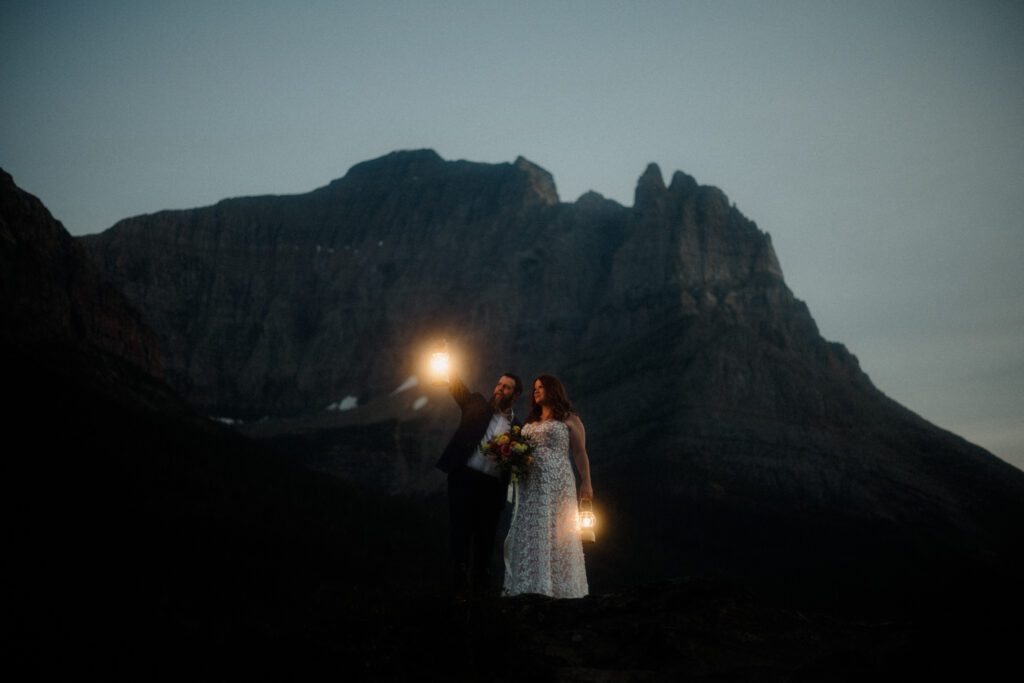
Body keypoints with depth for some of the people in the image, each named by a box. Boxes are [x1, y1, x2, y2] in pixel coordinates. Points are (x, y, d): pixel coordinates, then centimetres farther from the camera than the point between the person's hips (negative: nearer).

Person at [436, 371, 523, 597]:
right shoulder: (477, 405, 13)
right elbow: (457, 387, 3)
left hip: (493, 485, 2)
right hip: (464, 476, -1)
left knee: (485, 536, 2)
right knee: (460, 531, -6)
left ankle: (481, 587, 6)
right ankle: (459, 585, -8)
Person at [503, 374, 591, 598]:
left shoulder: (569, 419, 6)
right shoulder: (530, 422, 23)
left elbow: (580, 453, -2)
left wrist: (586, 482, -12)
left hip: (557, 484, -5)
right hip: (530, 485, 6)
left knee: (556, 532, -7)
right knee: (528, 534, 0)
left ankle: (559, 589, -5)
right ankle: (532, 588, 2)